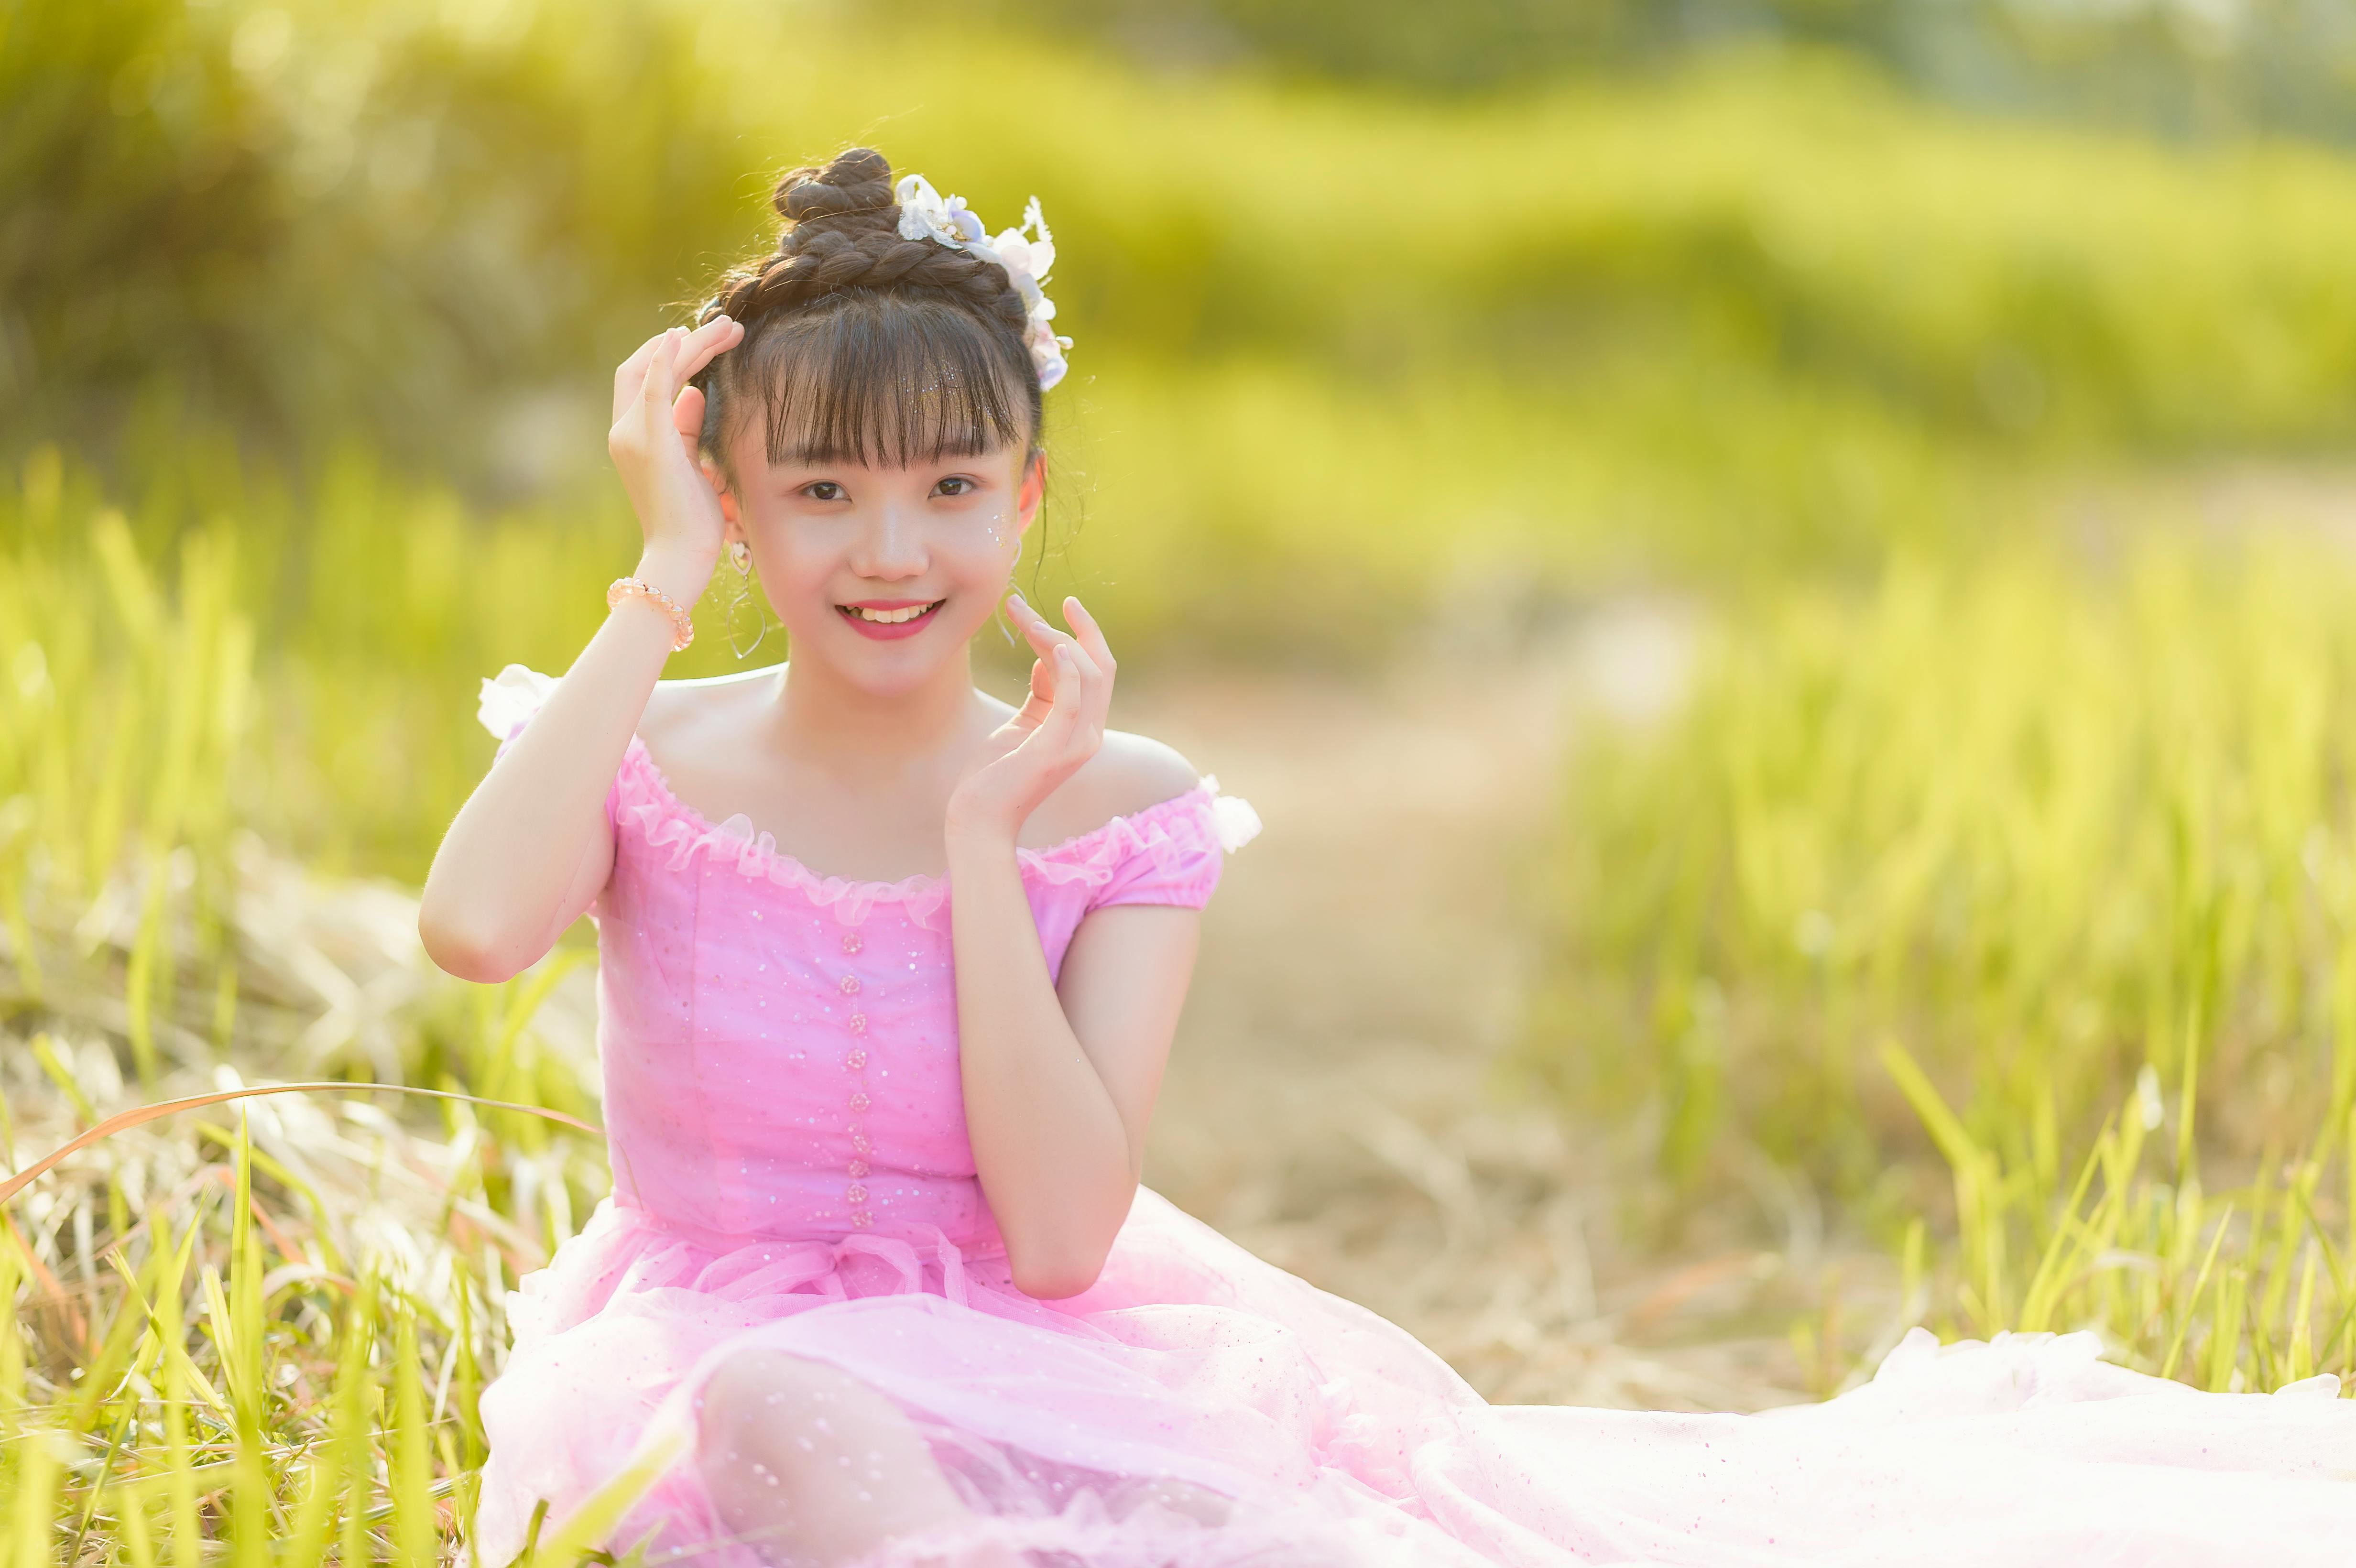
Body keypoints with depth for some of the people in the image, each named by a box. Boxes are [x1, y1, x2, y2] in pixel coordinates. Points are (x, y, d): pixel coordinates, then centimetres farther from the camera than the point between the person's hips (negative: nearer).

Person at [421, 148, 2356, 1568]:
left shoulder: (1117, 810, -2)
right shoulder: (648, 763, -2)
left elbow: (1059, 1236, -14)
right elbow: (475, 926, -28)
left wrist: (984, 833, -16)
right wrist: (663, 583, -18)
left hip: (1032, 1369, 2)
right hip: (711, 1358, -2)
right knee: (779, 1407, -37)